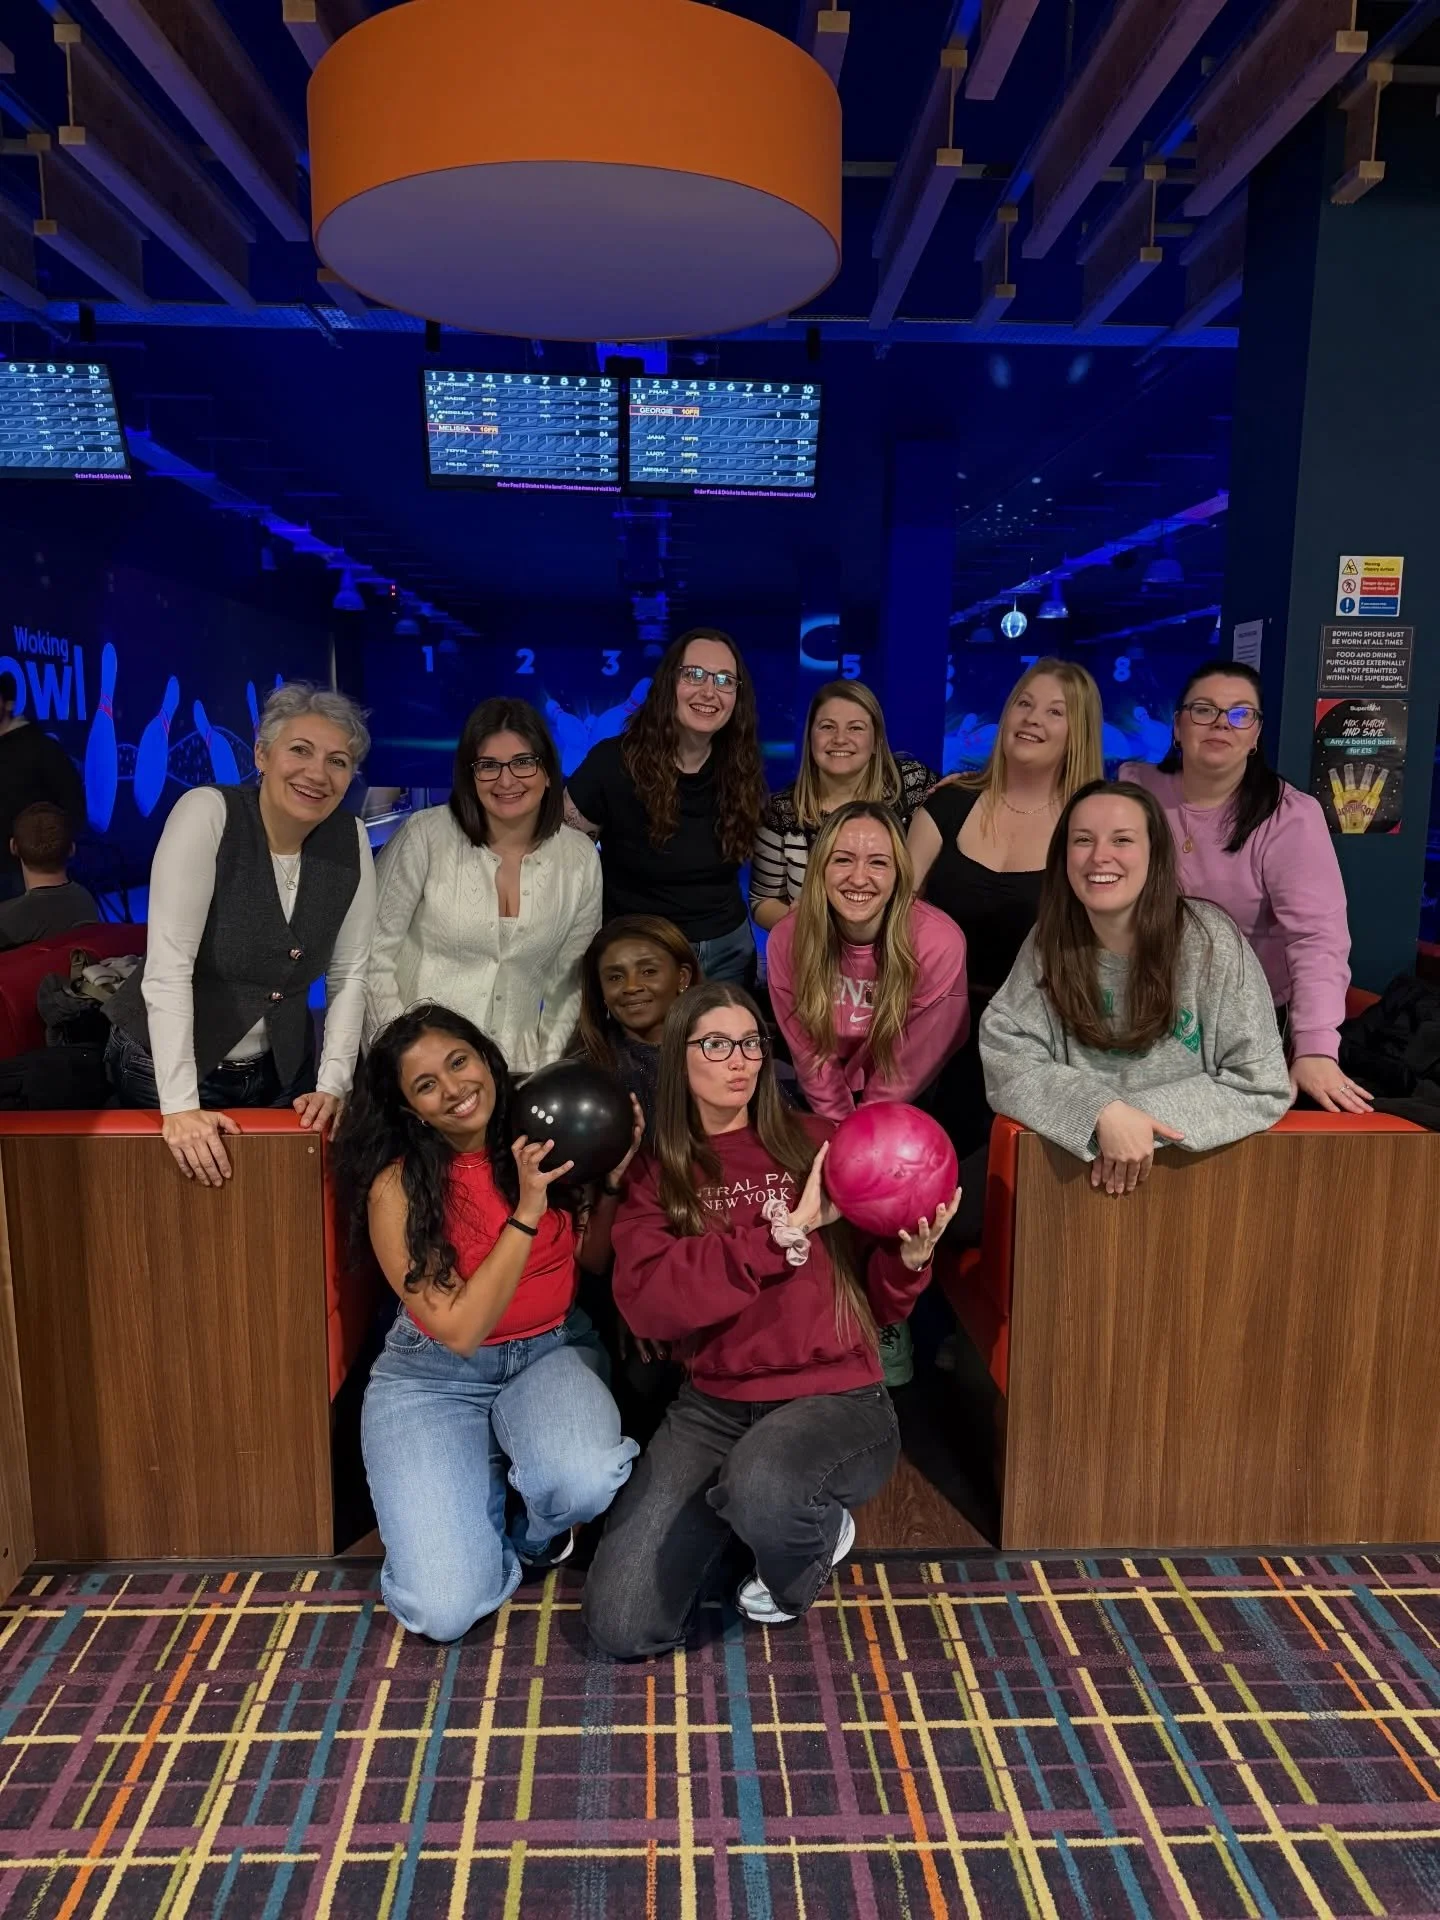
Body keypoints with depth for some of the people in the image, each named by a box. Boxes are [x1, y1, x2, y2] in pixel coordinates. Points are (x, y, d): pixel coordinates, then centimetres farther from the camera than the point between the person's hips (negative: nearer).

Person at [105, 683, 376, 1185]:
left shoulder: (351, 840, -7)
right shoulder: (207, 813, -20)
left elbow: (349, 974, -3)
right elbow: (168, 967, -25)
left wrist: (333, 1084, -12)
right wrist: (181, 1107, -29)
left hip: (282, 1073, 4)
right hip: (166, 1068, -3)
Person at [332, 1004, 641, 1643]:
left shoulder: (545, 1138, -8)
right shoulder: (397, 1186, -15)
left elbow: (593, 1260, 4)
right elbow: (459, 1329, -19)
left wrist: (613, 1177, -13)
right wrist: (527, 1211, -25)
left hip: (553, 1352, 2)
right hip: (434, 1378, -2)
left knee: (585, 1479, -33)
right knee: (445, 1610, -17)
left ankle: (533, 1534, 6)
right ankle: (488, 1491, 16)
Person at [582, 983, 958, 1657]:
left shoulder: (815, 1143, 1)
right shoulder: (655, 1175, 4)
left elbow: (878, 1304, 6)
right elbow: (646, 1299, -15)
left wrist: (910, 1257, -17)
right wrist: (786, 1230, -17)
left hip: (837, 1398, -1)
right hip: (713, 1404, 2)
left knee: (762, 1489, -36)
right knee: (621, 1627, -11)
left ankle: (818, 1537, 2)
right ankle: (729, 1507, 17)